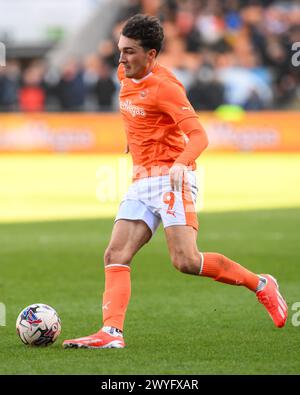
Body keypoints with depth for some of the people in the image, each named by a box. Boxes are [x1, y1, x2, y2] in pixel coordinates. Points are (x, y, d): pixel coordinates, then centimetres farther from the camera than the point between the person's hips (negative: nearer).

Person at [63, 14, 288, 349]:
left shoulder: (164, 87, -15)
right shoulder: (126, 77, 9)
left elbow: (198, 136, -23)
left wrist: (180, 164, -42)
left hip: (171, 179, -8)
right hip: (141, 182, 8)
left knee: (186, 262, -17)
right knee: (115, 256, -7)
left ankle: (260, 285, 1)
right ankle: (111, 332, -16)